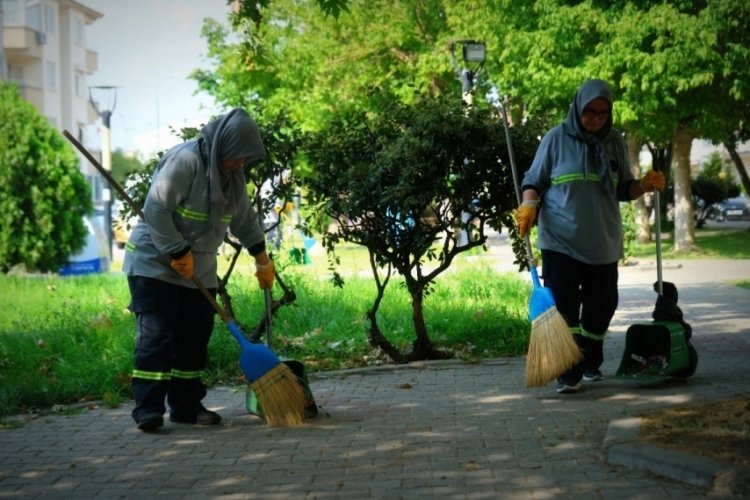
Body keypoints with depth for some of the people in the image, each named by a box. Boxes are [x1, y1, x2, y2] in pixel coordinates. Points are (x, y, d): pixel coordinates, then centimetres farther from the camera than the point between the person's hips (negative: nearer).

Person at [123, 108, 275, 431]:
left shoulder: (232, 175, 6)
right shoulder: (185, 160, -21)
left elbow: (245, 220, 17)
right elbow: (156, 209, -24)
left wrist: (262, 261, 20)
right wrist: (179, 253, -22)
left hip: (199, 271, 8)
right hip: (155, 265, -8)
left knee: (195, 340, 6)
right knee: (156, 336, -12)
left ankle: (187, 406, 13)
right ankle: (148, 409, -12)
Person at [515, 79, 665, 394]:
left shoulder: (615, 143, 8)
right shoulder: (556, 138, -2)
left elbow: (624, 189, 15)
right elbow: (533, 182, 3)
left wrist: (646, 185, -4)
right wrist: (529, 206, -16)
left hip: (603, 244, 4)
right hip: (560, 242, -4)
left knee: (601, 307, 11)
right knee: (564, 307, -9)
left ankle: (591, 364, 31)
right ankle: (568, 374, -5)